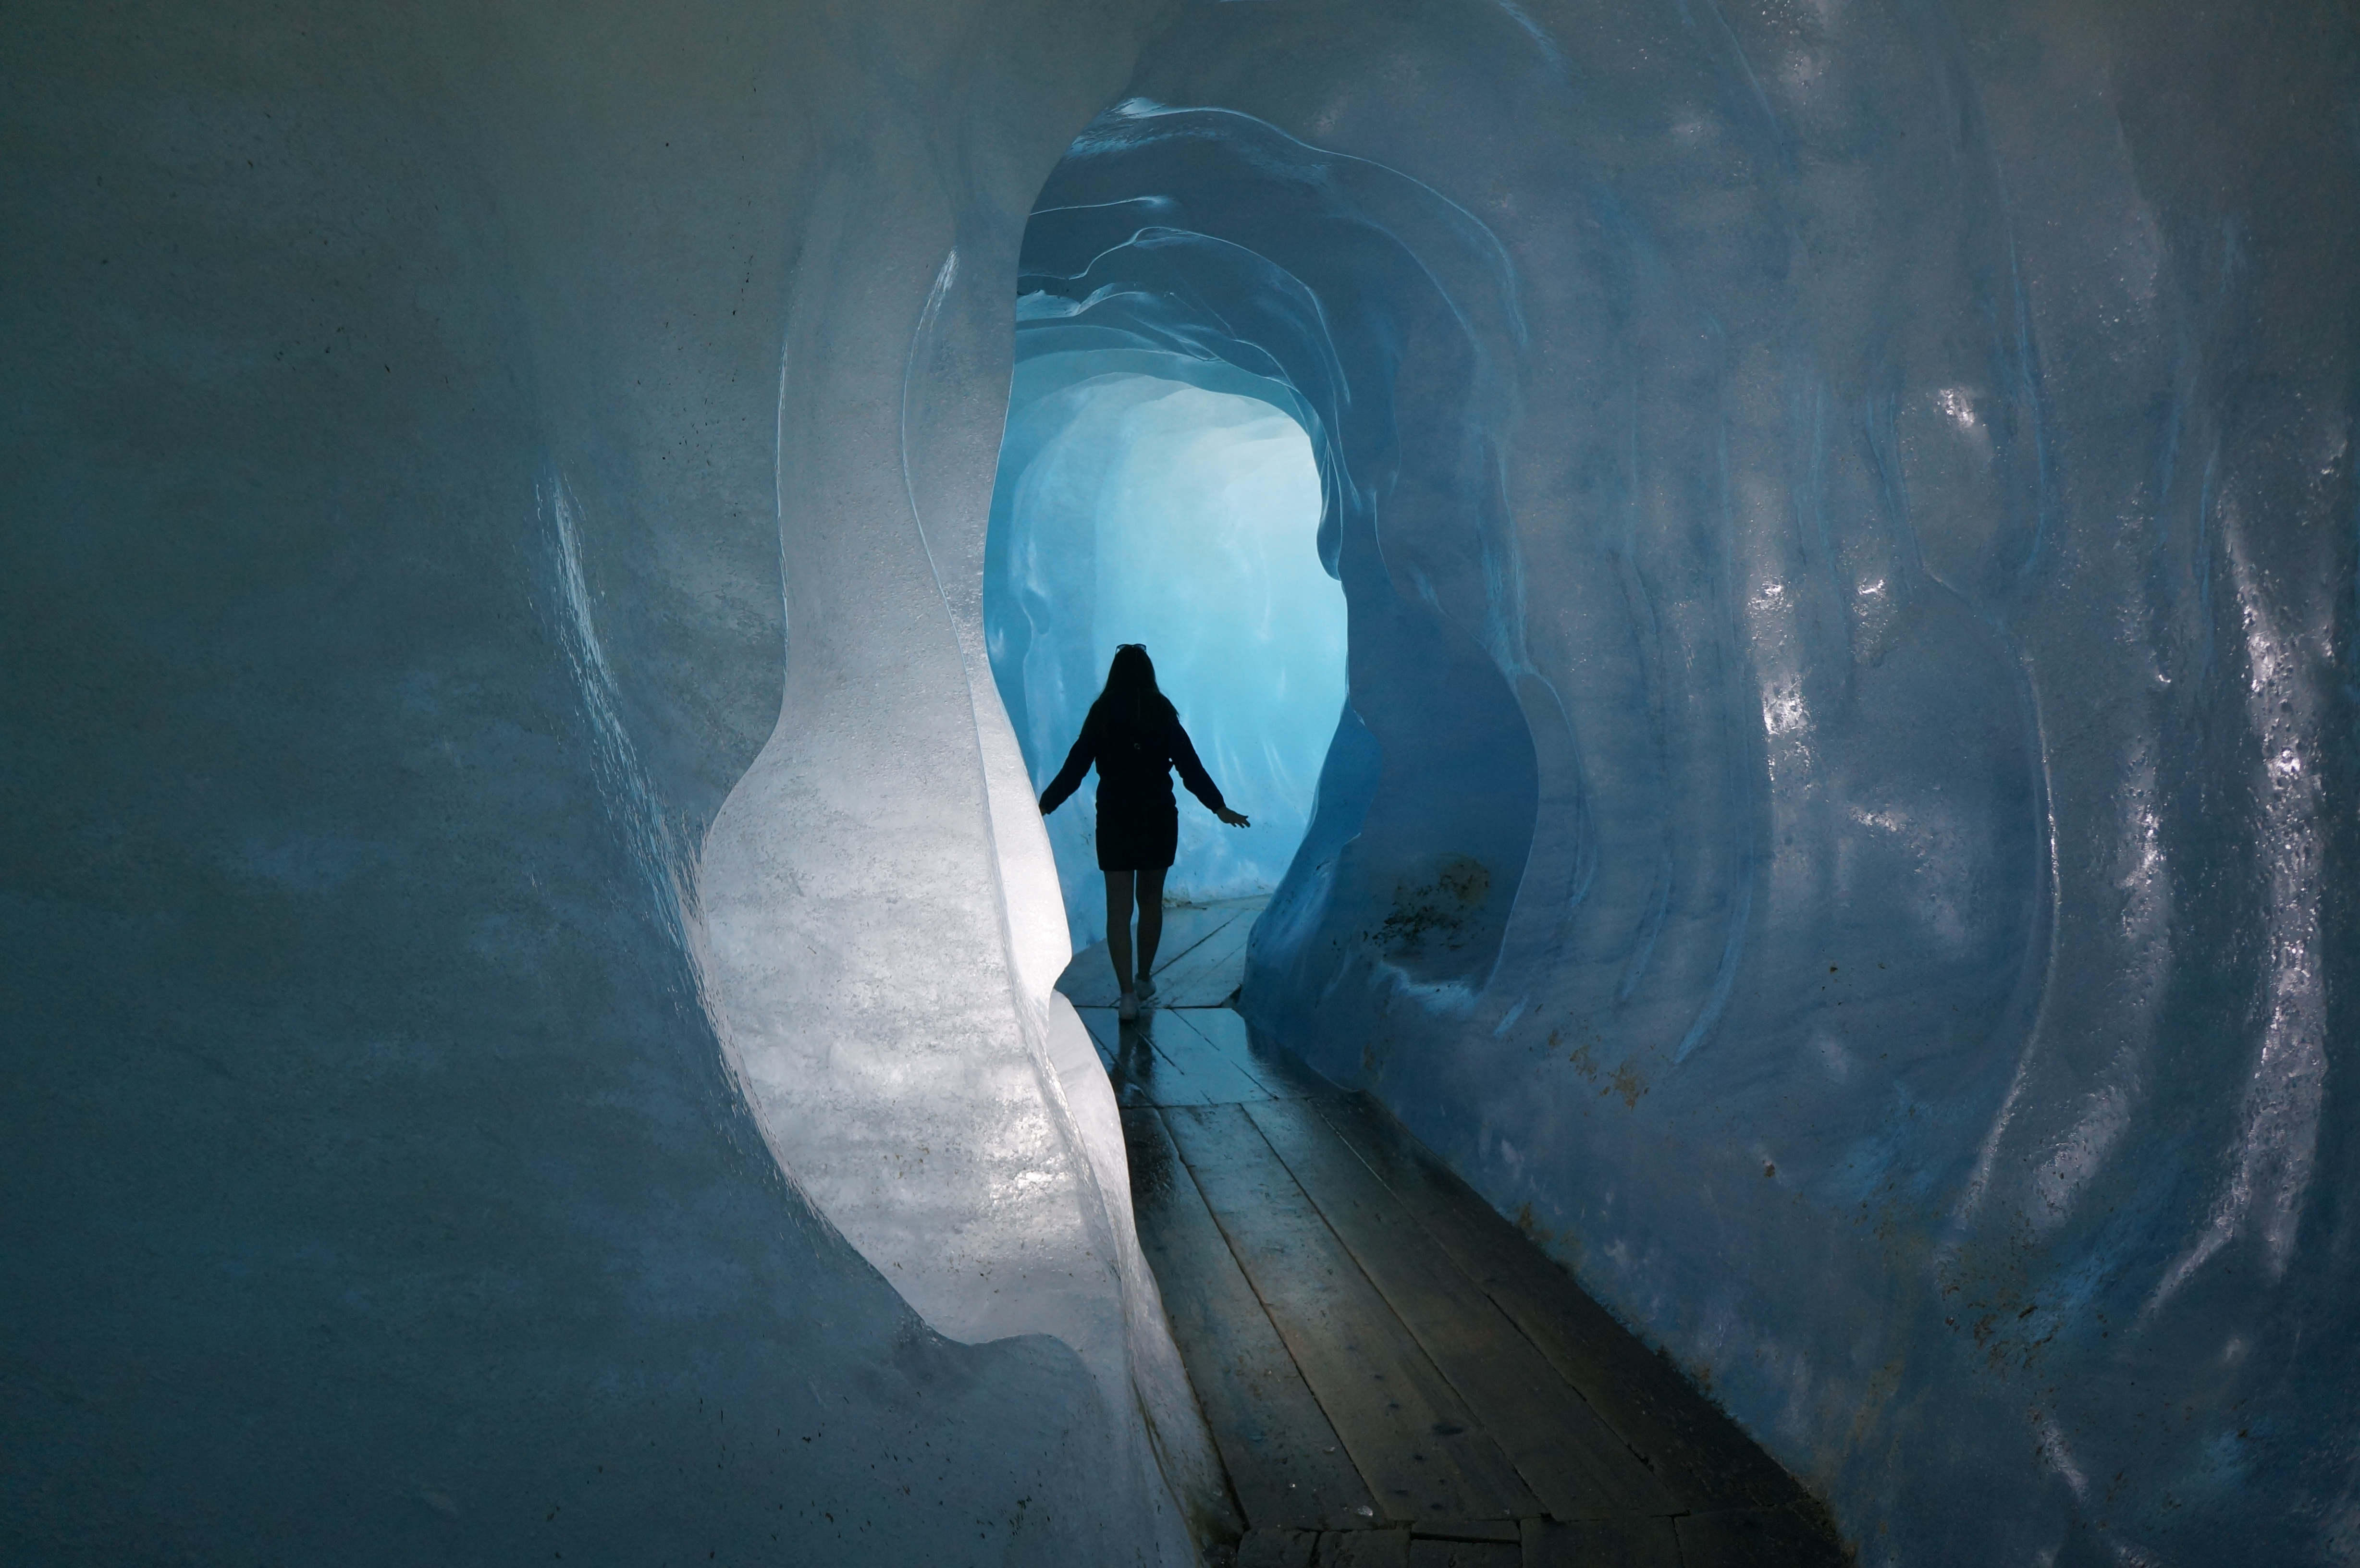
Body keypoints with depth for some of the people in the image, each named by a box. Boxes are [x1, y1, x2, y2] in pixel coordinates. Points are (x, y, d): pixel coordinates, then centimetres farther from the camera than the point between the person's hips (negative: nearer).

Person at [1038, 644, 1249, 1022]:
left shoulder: (1101, 715, -2)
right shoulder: (1162, 714, -3)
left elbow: (1074, 768, -2)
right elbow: (1190, 767, -6)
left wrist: (1044, 805, 6)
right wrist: (1219, 807, -1)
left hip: (1115, 820, -1)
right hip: (1159, 819, 1)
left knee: (1118, 907, 1)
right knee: (1151, 900, 17)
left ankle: (1128, 993, -7)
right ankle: (1145, 979, 29)